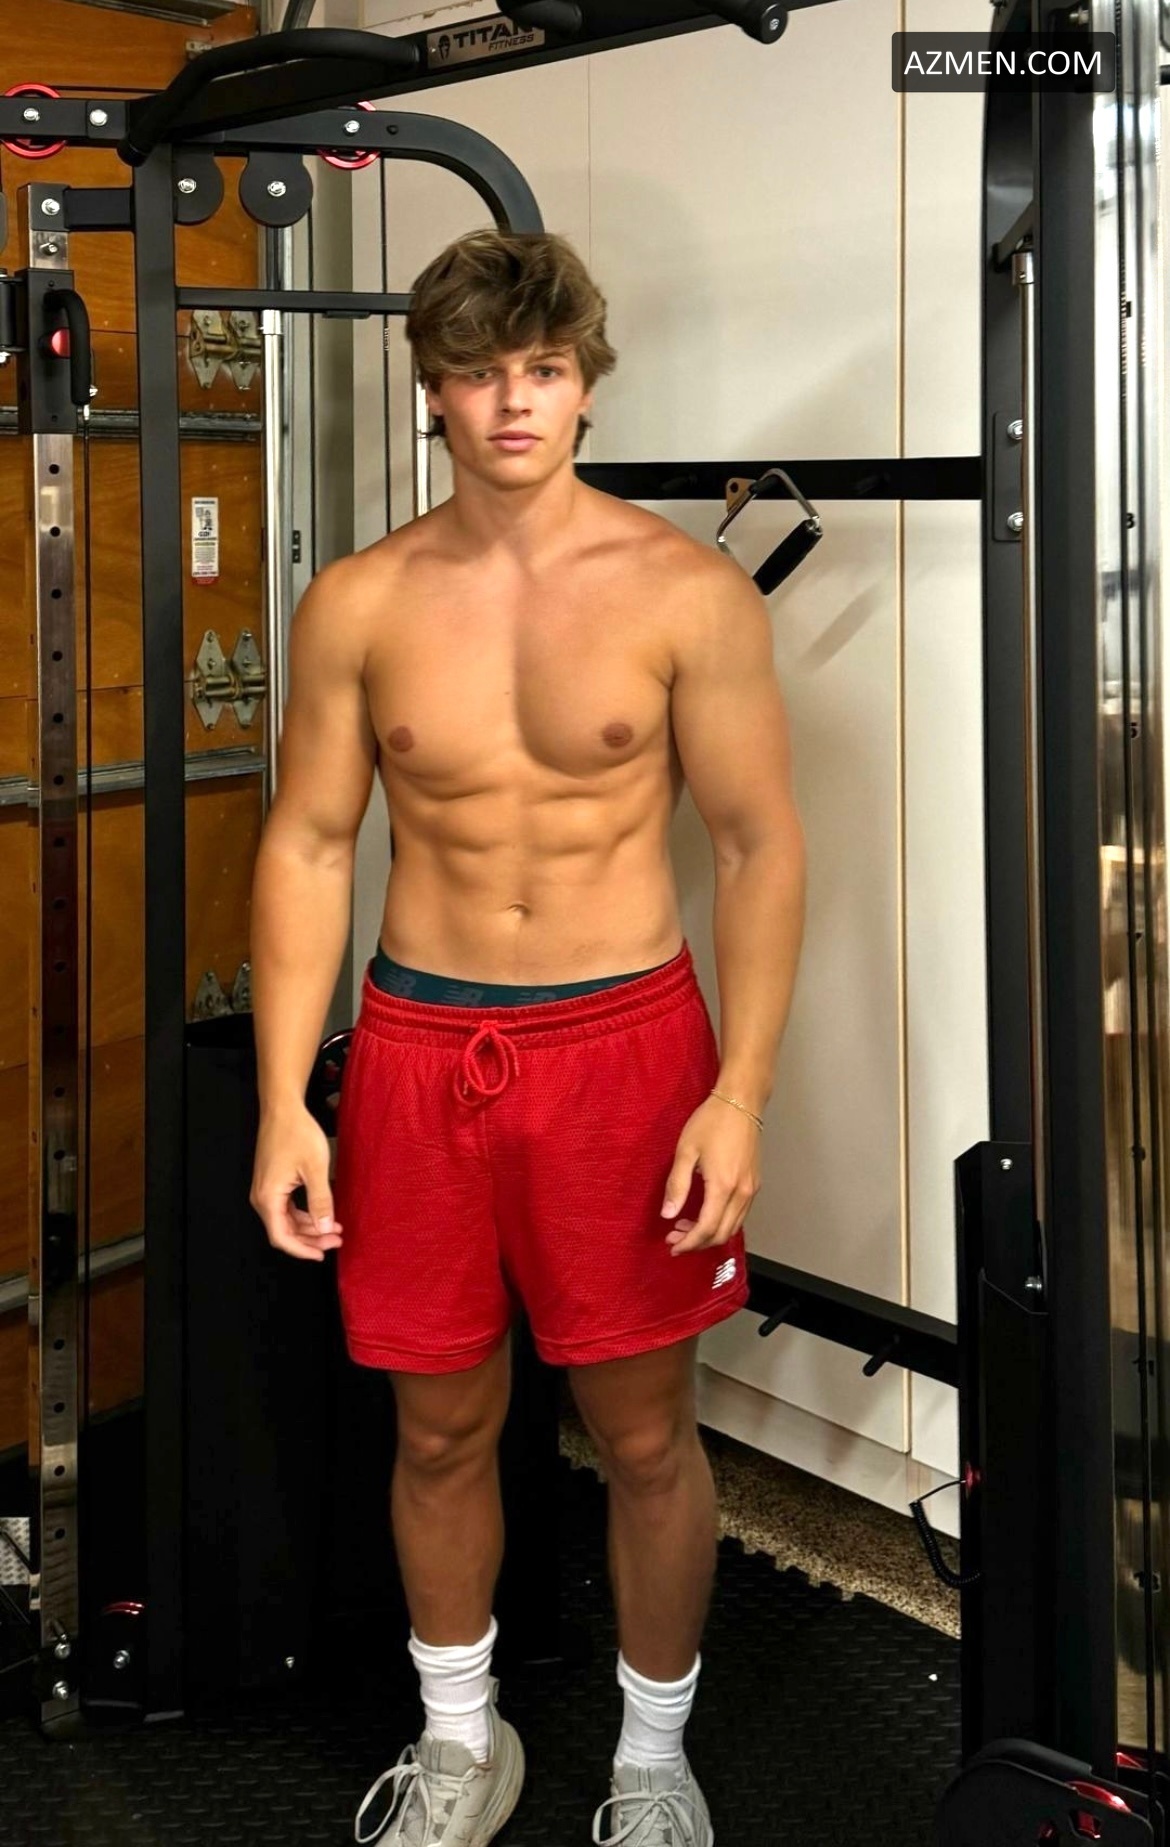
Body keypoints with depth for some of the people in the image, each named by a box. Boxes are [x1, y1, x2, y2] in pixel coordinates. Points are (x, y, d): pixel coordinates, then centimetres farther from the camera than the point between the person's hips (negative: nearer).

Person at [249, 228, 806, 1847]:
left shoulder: (687, 591, -6)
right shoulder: (359, 605, 1)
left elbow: (760, 843, -4)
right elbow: (308, 846, 3)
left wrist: (740, 1095, -11)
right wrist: (285, 1106, -1)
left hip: (627, 1041, -2)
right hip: (418, 1047, 2)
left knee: (646, 1437, 9)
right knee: (441, 1428, 14)